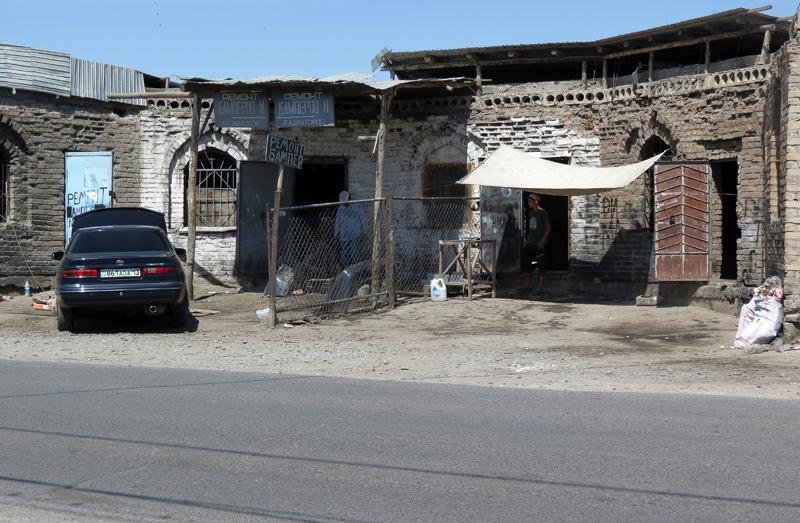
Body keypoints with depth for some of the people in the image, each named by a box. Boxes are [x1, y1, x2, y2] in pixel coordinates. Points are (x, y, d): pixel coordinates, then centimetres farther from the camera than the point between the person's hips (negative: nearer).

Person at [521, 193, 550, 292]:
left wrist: (543, 240, -18)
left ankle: (541, 285, 2)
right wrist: (527, 240, 16)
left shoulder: (542, 213, -5)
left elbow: (548, 227, -9)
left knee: (541, 263, -3)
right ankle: (527, 283, 8)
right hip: (530, 242, 7)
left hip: (539, 243, -7)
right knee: (525, 261, 2)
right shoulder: (531, 213, 17)